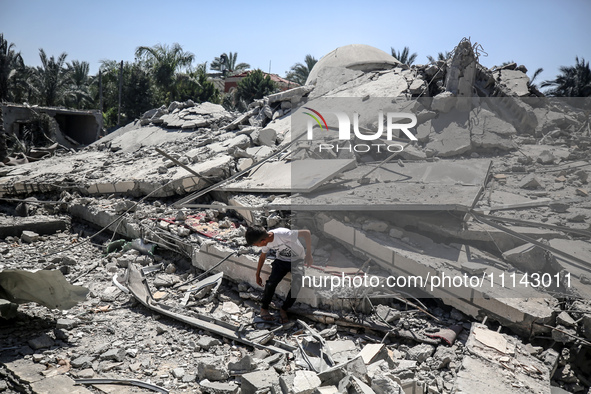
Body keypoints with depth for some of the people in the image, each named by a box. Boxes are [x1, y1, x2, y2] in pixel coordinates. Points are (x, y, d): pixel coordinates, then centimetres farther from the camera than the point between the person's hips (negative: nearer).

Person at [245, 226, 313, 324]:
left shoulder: (283, 234, -35)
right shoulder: (266, 243, -11)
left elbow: (306, 233, -36)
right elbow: (262, 257, 10)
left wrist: (308, 253, -38)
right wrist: (257, 275, 18)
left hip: (297, 260, -4)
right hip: (281, 260, 5)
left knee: (296, 284, -26)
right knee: (271, 282, -18)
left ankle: (284, 310, -3)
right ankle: (264, 309, 5)